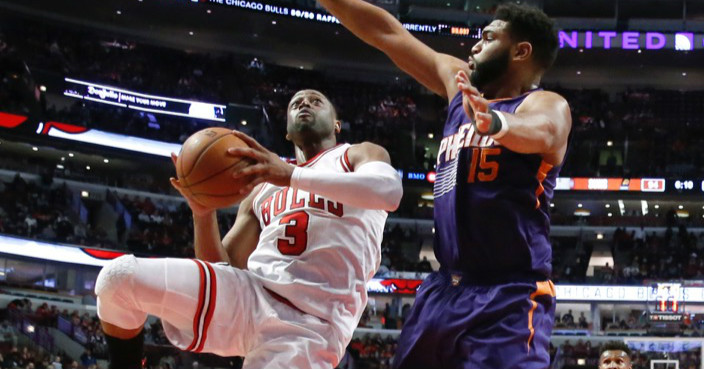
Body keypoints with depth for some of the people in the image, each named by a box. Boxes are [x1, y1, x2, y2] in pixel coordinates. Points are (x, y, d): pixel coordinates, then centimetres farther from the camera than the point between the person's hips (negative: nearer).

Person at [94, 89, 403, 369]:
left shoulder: (359, 155, 15)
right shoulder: (262, 189, 29)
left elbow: (389, 191, -13)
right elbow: (222, 267, 23)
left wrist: (291, 175, -22)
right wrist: (203, 213, 3)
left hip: (310, 326, -5)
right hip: (248, 294, 5)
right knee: (120, 275, -16)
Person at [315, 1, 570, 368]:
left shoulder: (546, 105, -7)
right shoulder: (459, 83, 15)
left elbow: (539, 133, -31)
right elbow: (385, 32, 18)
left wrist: (495, 122, -52)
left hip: (509, 298, -8)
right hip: (443, 290, 8)